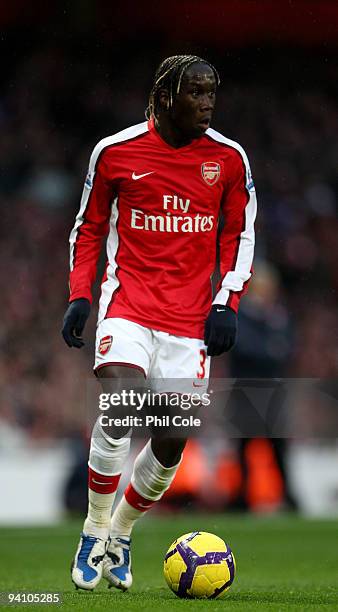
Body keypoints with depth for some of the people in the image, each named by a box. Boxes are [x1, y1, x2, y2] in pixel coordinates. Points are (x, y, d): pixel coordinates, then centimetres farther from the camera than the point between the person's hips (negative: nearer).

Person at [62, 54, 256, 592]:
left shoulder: (228, 158, 2)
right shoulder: (115, 152, -1)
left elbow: (240, 233, 10)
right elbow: (89, 228, 11)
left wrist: (227, 303, -1)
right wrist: (79, 296, 1)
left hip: (192, 315, 2)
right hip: (129, 298, -2)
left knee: (172, 440, -1)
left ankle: (120, 535, 23)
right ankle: (95, 532, -6)